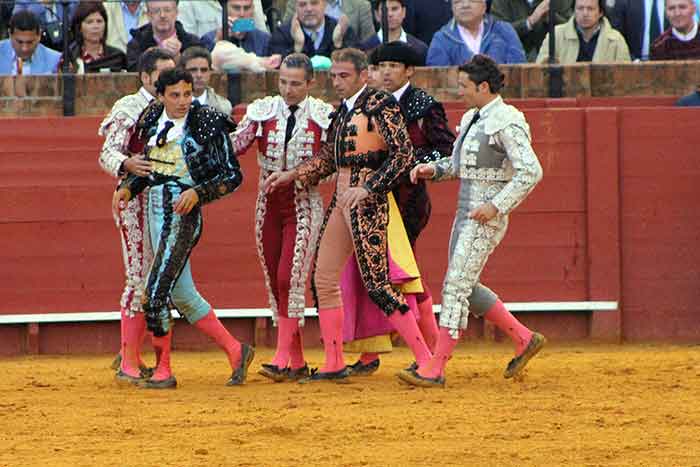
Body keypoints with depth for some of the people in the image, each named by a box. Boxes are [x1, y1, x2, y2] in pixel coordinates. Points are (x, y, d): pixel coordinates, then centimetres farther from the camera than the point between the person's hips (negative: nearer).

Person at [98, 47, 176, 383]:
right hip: (136, 201, -7)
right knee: (140, 277, -10)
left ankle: (131, 354, 18)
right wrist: (126, 164, -36)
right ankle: (127, 363, -7)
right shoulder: (129, 110, -6)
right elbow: (107, 154, -15)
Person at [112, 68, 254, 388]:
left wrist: (198, 192, -20)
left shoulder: (207, 124, -8)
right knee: (181, 295, 9)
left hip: (183, 212, -7)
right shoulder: (153, 119, 9)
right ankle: (235, 351, 19)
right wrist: (127, 187, 4)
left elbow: (232, 175, -7)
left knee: (155, 293, -11)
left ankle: (163, 371, -2)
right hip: (155, 211, 7)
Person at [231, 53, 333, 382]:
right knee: (275, 284, 5)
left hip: (304, 204, -4)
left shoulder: (324, 116, -1)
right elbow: (234, 145, -7)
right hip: (268, 204, 4)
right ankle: (298, 362, 12)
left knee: (290, 280, -15)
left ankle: (282, 360, -16)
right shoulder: (262, 111, 4)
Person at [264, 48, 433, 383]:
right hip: (341, 200, 9)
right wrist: (291, 175, 16)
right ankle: (334, 364, 16)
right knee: (323, 279, 8)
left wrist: (368, 187, -21)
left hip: (368, 202, -9)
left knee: (376, 284, -12)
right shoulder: (343, 110, 14)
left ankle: (426, 359, -9)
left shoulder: (381, 105, -10)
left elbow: (403, 154, -16)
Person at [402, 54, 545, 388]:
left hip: (487, 217, -10)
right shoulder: (472, 118, 13)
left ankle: (435, 369, -11)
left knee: (456, 286, -11)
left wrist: (497, 206, -22)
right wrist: (433, 169, 7)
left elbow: (531, 172, -21)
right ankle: (524, 339, 25)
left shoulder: (506, 122, -15)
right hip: (466, 212, 10)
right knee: (466, 286, 14)